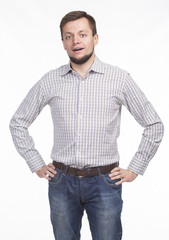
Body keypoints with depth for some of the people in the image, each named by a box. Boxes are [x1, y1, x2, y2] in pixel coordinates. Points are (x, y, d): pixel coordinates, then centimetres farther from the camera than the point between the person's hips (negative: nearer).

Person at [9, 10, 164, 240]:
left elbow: (154, 126, 3)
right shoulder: (50, 81, 1)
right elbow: (18, 122, 12)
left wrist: (134, 170, 0)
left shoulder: (120, 79, -3)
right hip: (62, 182, 2)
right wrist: (37, 165, 6)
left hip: (104, 182, -1)